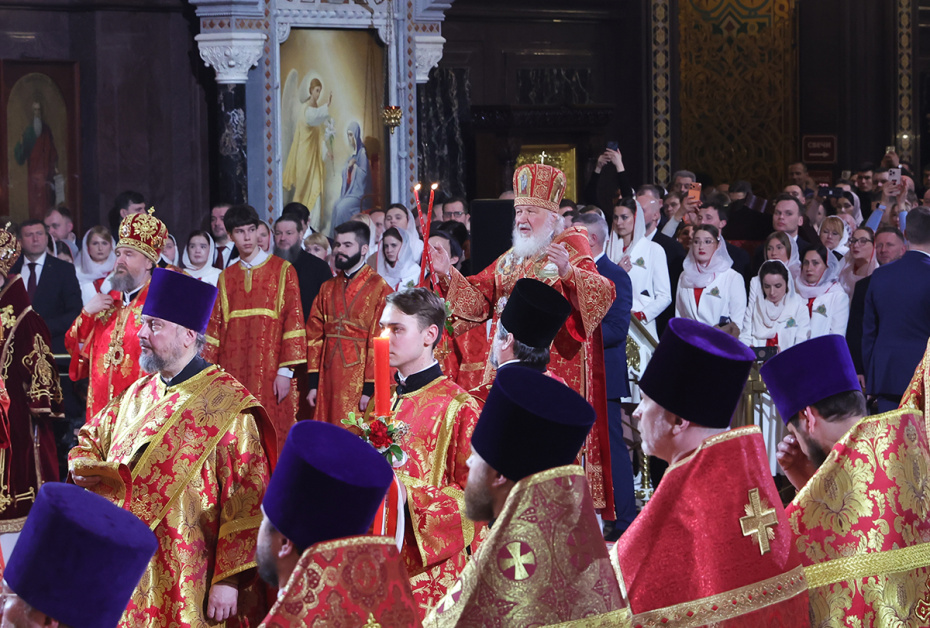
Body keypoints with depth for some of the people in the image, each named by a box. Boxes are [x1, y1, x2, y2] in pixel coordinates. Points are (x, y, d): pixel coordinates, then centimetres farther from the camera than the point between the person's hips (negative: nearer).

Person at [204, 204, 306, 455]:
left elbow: (293, 319, -3)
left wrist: (286, 370, -10)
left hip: (269, 371, -4)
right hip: (233, 371, 4)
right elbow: (216, 324, 14)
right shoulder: (226, 278, 16)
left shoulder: (282, 270, 3)